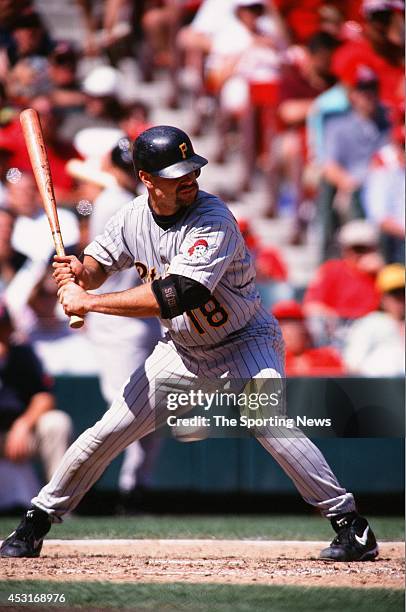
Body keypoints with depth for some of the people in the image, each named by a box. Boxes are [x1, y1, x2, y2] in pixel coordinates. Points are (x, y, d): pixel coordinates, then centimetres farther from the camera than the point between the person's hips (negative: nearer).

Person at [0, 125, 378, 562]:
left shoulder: (214, 220, -29)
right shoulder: (133, 218, -9)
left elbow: (174, 297, -37)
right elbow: (100, 264, 9)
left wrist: (89, 302, -34)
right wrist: (80, 272, -18)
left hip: (245, 342, -5)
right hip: (182, 349, 5)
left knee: (270, 424, -28)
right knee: (108, 432, 1)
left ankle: (349, 522, -20)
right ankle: (39, 519, 18)